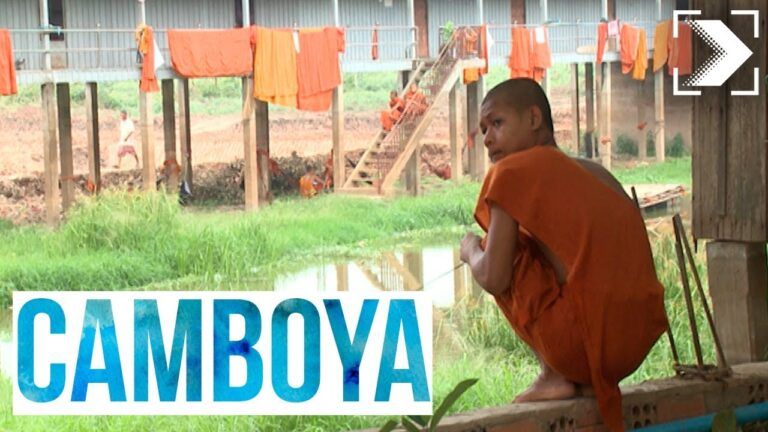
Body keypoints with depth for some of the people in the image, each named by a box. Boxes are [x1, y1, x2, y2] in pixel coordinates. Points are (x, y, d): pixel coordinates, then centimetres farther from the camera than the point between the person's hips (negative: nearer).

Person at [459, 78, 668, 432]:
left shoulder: (513, 170, -1)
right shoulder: (597, 173, 20)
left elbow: (493, 279, -7)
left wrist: (470, 250, 16)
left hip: (578, 344, -7)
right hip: (638, 345, 8)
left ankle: (554, 376, 6)